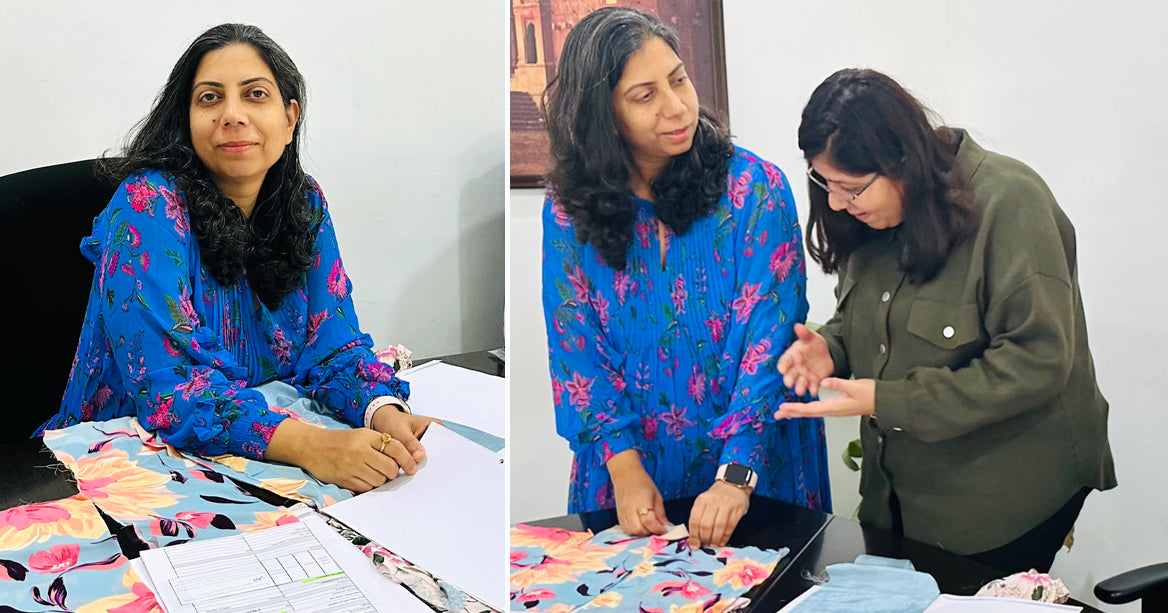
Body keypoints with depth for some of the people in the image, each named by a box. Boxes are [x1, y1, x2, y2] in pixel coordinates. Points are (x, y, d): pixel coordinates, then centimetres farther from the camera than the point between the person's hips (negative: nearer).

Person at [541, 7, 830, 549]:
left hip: (753, 462, -1)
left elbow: (770, 342, -18)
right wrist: (623, 465, -17)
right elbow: (577, 348, -5)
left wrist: (736, 476, -26)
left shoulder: (754, 187, -13)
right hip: (627, 469, 2)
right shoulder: (568, 210, -6)